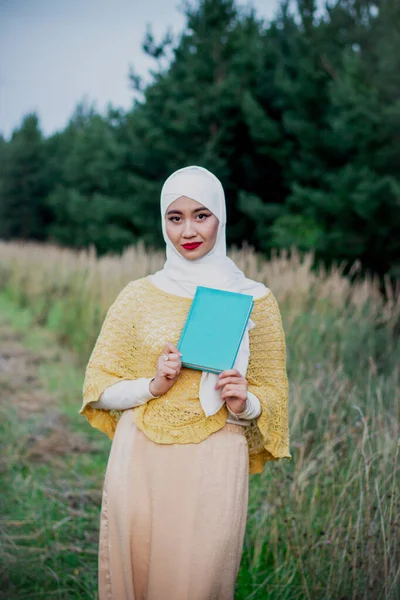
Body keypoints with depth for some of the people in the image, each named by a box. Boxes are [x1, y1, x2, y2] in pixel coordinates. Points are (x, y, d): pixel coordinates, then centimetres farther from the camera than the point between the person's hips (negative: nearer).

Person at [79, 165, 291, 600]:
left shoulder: (255, 300, 3)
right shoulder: (139, 295, 4)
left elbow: (271, 392, 10)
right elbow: (98, 388, 6)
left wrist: (245, 403, -11)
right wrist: (151, 386, -12)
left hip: (213, 466, -1)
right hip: (139, 461, 1)